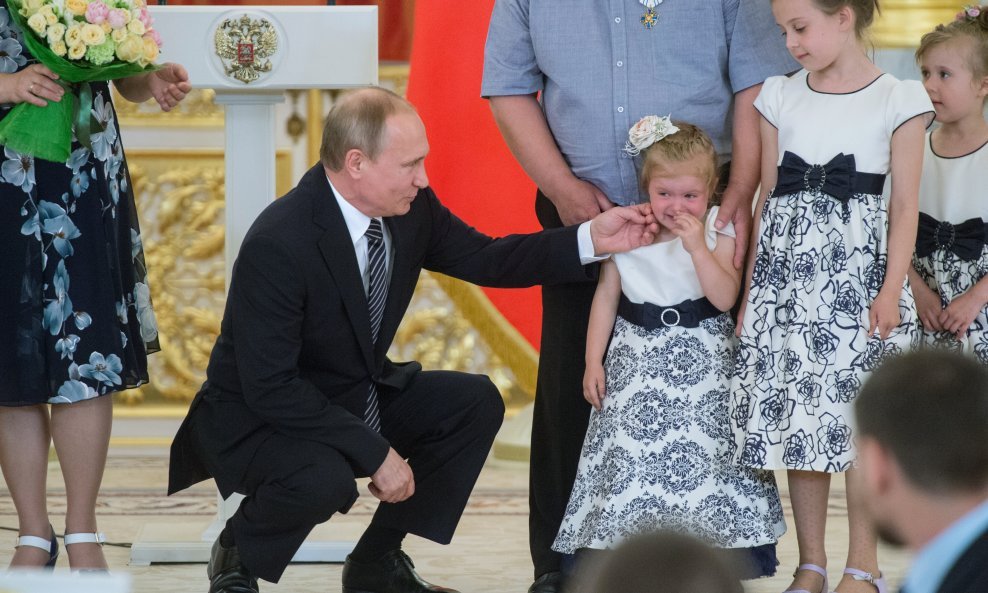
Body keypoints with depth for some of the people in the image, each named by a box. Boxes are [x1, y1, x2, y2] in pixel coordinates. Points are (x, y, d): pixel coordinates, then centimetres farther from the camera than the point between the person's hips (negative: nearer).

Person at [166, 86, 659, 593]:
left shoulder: (410, 208, -9)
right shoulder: (278, 244, -30)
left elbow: (482, 260, 7)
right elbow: (270, 387, -30)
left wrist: (591, 239, -8)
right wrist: (375, 453, -30)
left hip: (354, 397, 8)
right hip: (258, 416, -8)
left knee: (475, 404, -3)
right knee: (325, 480, -35)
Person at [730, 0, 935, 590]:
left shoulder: (898, 100, -3)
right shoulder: (781, 97, 8)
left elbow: (905, 205, -3)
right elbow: (768, 196, 12)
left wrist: (892, 288, -10)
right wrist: (750, 288, 10)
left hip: (857, 272, -3)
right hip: (788, 273, 4)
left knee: (860, 420, -3)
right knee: (797, 417, 5)